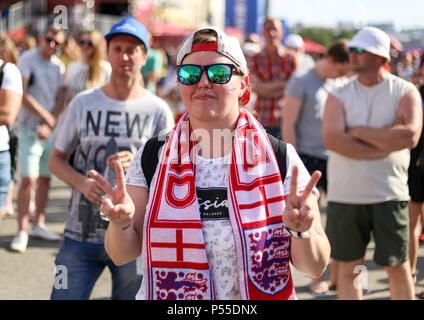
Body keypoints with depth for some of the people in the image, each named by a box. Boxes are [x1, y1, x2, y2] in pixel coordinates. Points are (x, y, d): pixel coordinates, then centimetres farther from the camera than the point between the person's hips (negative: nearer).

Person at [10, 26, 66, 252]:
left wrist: (49, 125, -7)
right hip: (29, 128, -5)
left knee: (45, 177, 9)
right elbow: (22, 95, -13)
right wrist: (48, 117, -12)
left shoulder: (58, 66, 10)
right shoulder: (27, 59, -6)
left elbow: (60, 100, 8)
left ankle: (39, 225, 20)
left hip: (50, 130, 5)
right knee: (28, 179, -11)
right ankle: (22, 231, -6)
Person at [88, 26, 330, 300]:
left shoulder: (280, 159, -10)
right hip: (165, 295, 1)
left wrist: (301, 231, -30)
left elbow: (316, 267, -10)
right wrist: (122, 223, -23)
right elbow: (122, 255, -3)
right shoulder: (151, 157, -5)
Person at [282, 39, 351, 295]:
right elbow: (289, 124, -7)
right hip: (308, 157, -5)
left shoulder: (341, 86, 11)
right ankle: (318, 277, 10)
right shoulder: (301, 82, -5)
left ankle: (337, 275, 11)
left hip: (335, 158, 5)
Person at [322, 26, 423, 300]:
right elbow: (332, 139, -11)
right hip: (345, 193, 2)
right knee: (349, 267, 8)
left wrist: (359, 132, -10)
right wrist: (386, 145, -12)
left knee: (398, 267, 4)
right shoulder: (340, 95, 5)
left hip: (389, 194, -1)